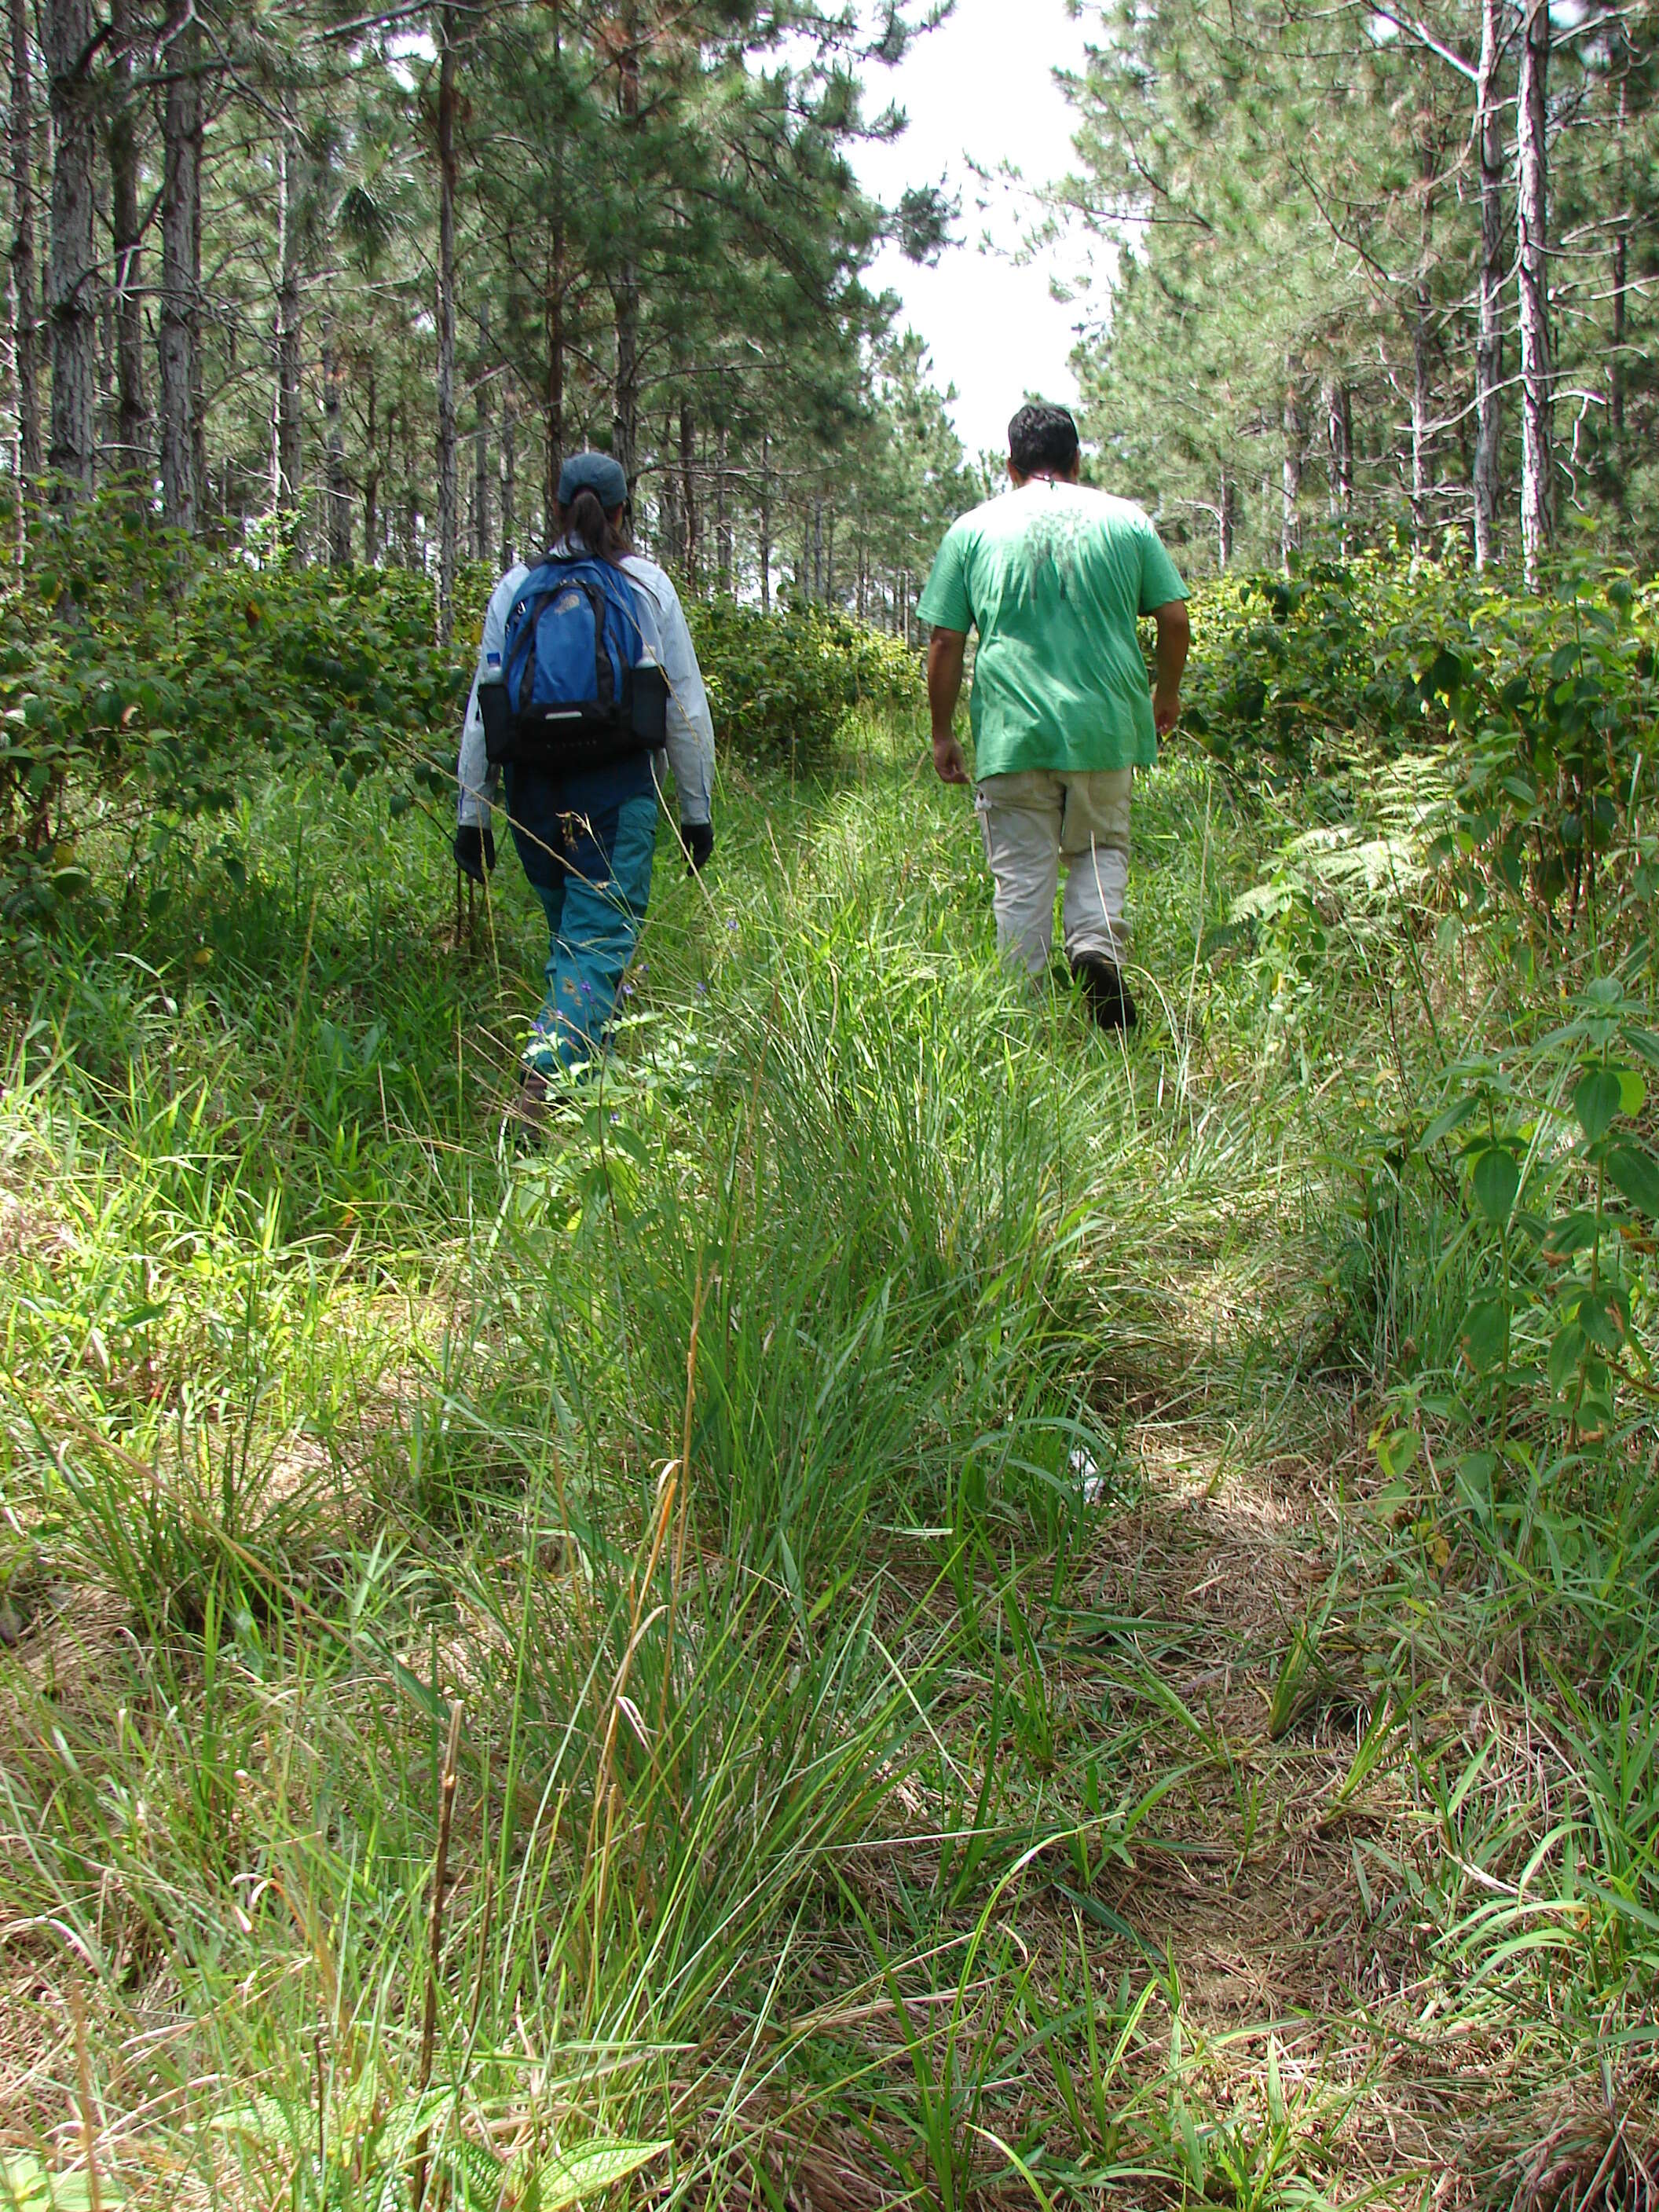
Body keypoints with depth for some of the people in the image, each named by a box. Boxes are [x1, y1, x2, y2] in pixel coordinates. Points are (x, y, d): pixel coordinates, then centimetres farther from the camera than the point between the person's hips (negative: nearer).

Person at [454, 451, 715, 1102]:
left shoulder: (516, 587, 7)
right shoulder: (647, 586, 4)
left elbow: (483, 706, 5)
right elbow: (686, 706, 4)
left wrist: (472, 813, 9)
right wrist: (697, 807, 11)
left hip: (534, 788, 3)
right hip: (618, 788, -3)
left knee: (568, 933, 19)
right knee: (600, 938, -6)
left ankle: (587, 1078, 23)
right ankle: (550, 1067, -28)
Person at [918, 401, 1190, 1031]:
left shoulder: (973, 529, 5)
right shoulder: (1126, 521, 7)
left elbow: (945, 640, 2)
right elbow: (1174, 618, 6)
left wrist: (942, 732, 10)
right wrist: (1167, 694, 23)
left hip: (1012, 733, -1)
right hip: (1104, 727, 1)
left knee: (1021, 876, 4)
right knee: (1100, 849, 17)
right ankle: (1099, 945, -10)